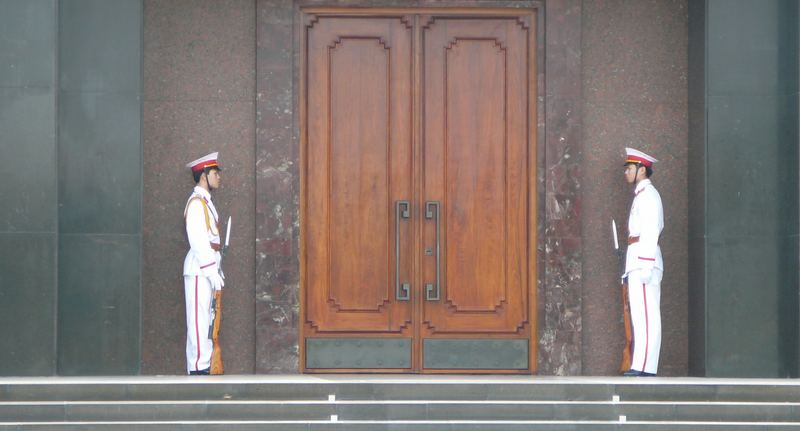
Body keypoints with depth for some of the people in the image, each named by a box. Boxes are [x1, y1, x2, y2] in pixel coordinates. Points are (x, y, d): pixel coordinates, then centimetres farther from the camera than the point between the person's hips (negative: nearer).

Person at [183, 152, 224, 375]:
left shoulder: (205, 202, 19)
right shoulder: (196, 202, -11)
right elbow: (198, 241, -18)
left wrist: (216, 271, 17)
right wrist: (212, 271, -20)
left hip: (207, 271, 10)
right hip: (199, 271, -10)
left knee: (206, 321, 10)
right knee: (199, 321, -9)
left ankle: (202, 366, 13)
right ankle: (198, 367, -8)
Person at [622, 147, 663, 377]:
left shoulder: (649, 195, -9)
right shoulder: (641, 195, 21)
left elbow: (651, 232, -16)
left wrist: (646, 266, -21)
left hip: (644, 259, -10)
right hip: (637, 261, 10)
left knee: (647, 314, -11)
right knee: (639, 315, 9)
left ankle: (646, 366, -14)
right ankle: (640, 365, 11)